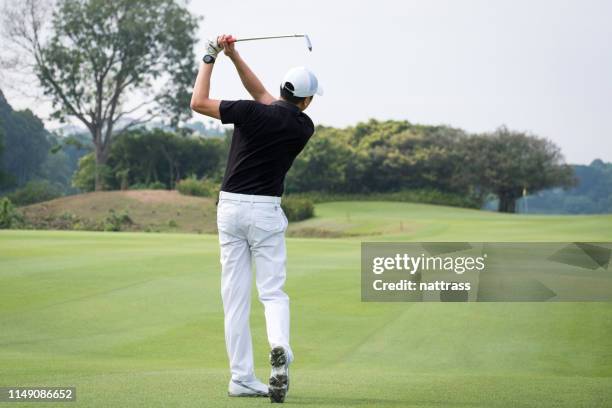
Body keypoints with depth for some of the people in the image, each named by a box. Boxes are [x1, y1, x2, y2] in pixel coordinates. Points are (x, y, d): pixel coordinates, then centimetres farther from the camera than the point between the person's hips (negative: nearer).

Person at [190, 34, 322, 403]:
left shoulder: (252, 113, -8)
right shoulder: (305, 127, 2)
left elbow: (199, 102, -2)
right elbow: (262, 95, 13)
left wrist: (211, 57, 7)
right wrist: (234, 56, 7)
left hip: (230, 207, 0)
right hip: (266, 210, 0)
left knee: (235, 296, 4)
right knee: (273, 292, 4)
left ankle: (242, 378, 3)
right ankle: (280, 347, -27)